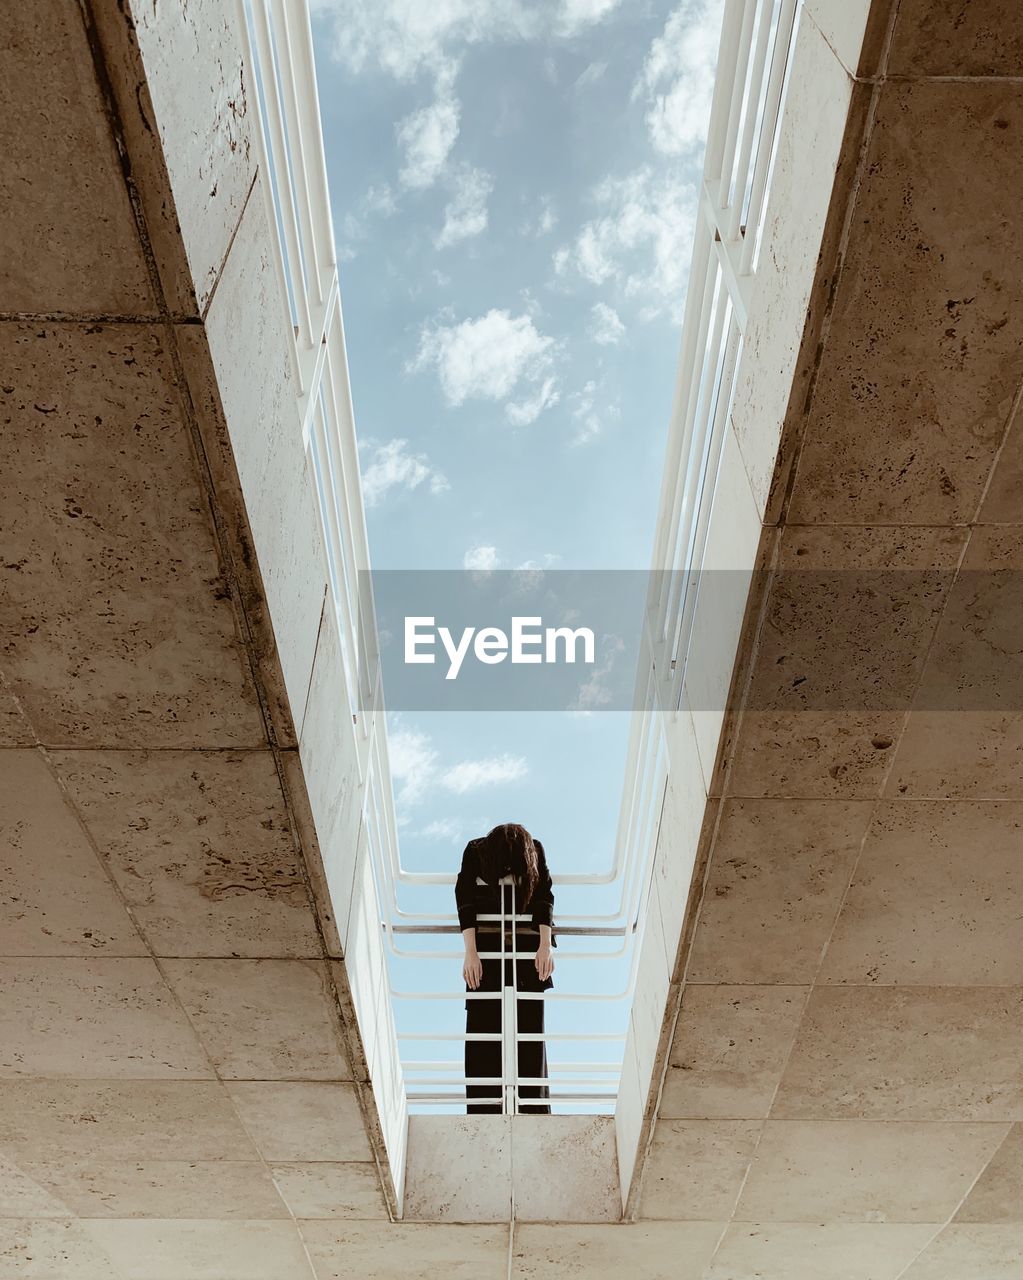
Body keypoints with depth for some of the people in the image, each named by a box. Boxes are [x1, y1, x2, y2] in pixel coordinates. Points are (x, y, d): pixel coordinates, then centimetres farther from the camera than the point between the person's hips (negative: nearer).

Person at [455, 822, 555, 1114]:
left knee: (529, 1028, -2)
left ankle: (532, 1108, -1)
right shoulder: (475, 850, -6)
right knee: (483, 1027, -5)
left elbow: (544, 898, -6)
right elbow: (465, 902, -11)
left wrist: (546, 945, -18)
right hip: (486, 947, -1)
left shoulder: (535, 850, -2)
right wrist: (470, 953, -20)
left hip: (526, 947, 1)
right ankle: (484, 1110, -5)